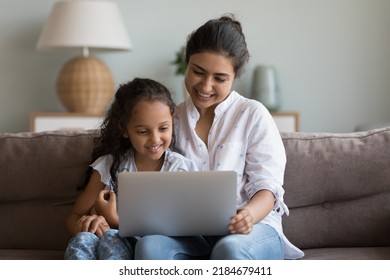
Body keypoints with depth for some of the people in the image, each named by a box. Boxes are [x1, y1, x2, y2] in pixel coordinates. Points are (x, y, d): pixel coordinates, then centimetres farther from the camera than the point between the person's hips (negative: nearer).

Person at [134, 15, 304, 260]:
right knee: (150, 245, -32)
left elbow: (267, 185, -3)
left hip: (247, 230, -2)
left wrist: (249, 214, -26)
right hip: (189, 233, 3)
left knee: (230, 249, -39)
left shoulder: (253, 115, 6)